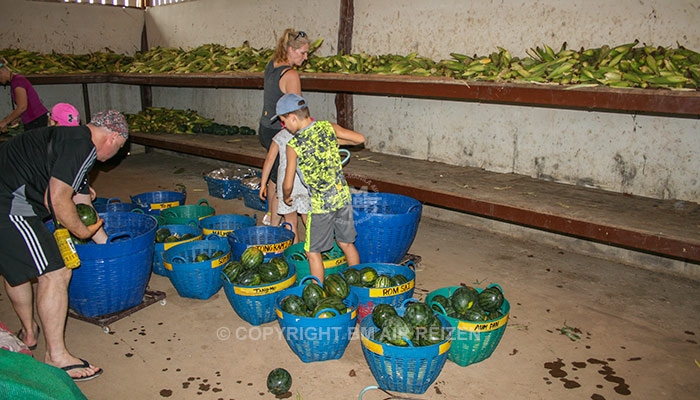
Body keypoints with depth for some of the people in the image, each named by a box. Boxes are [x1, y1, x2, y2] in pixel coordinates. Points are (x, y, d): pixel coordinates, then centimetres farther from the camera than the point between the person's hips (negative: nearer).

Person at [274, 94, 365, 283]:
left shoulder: (294, 146, -16)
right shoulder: (328, 127, -5)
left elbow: (288, 184, -10)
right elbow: (360, 138, 8)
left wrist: (286, 197, 12)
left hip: (321, 204, -5)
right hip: (343, 197, 6)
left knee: (313, 252, 10)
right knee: (347, 244, 21)